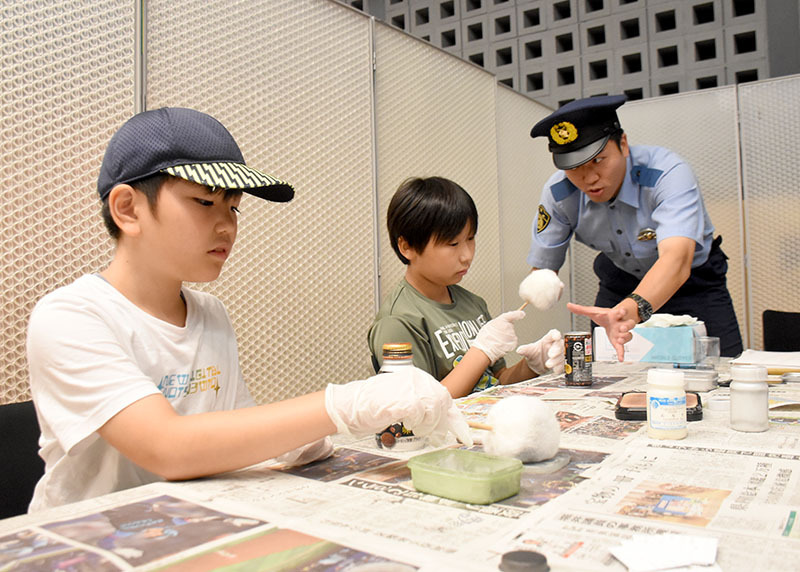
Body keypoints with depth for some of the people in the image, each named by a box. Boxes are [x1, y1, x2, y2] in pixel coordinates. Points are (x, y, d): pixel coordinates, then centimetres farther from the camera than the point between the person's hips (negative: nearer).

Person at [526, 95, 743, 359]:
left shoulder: (668, 173, -33)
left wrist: (631, 309, -68)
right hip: (621, 280, 3)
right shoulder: (557, 194, -21)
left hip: (691, 278, -2)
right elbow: (542, 268, -12)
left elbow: (676, 259, -50)